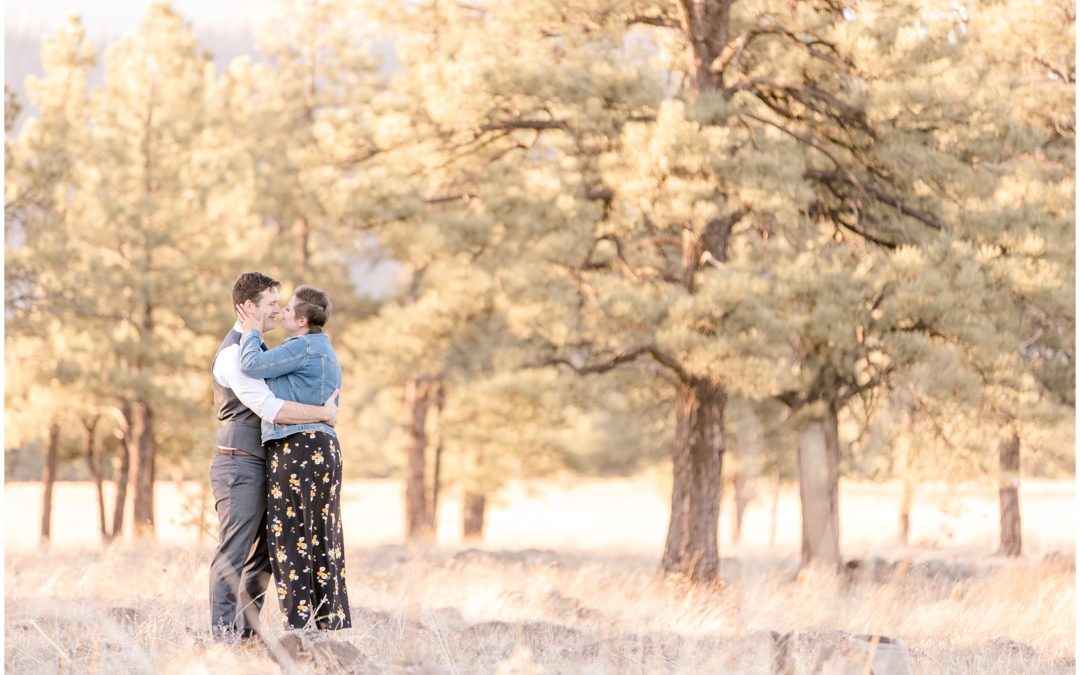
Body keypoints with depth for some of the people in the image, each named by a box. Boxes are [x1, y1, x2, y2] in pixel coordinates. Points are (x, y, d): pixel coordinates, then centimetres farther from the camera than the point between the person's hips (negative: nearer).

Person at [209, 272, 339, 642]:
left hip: (259, 468, 10)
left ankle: (245, 633, 15)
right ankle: (222, 636, -8)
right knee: (232, 556, -9)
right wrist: (323, 413, -17)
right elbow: (270, 408, -24)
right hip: (240, 467, -10)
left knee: (261, 558, 11)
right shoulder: (234, 353, -15)